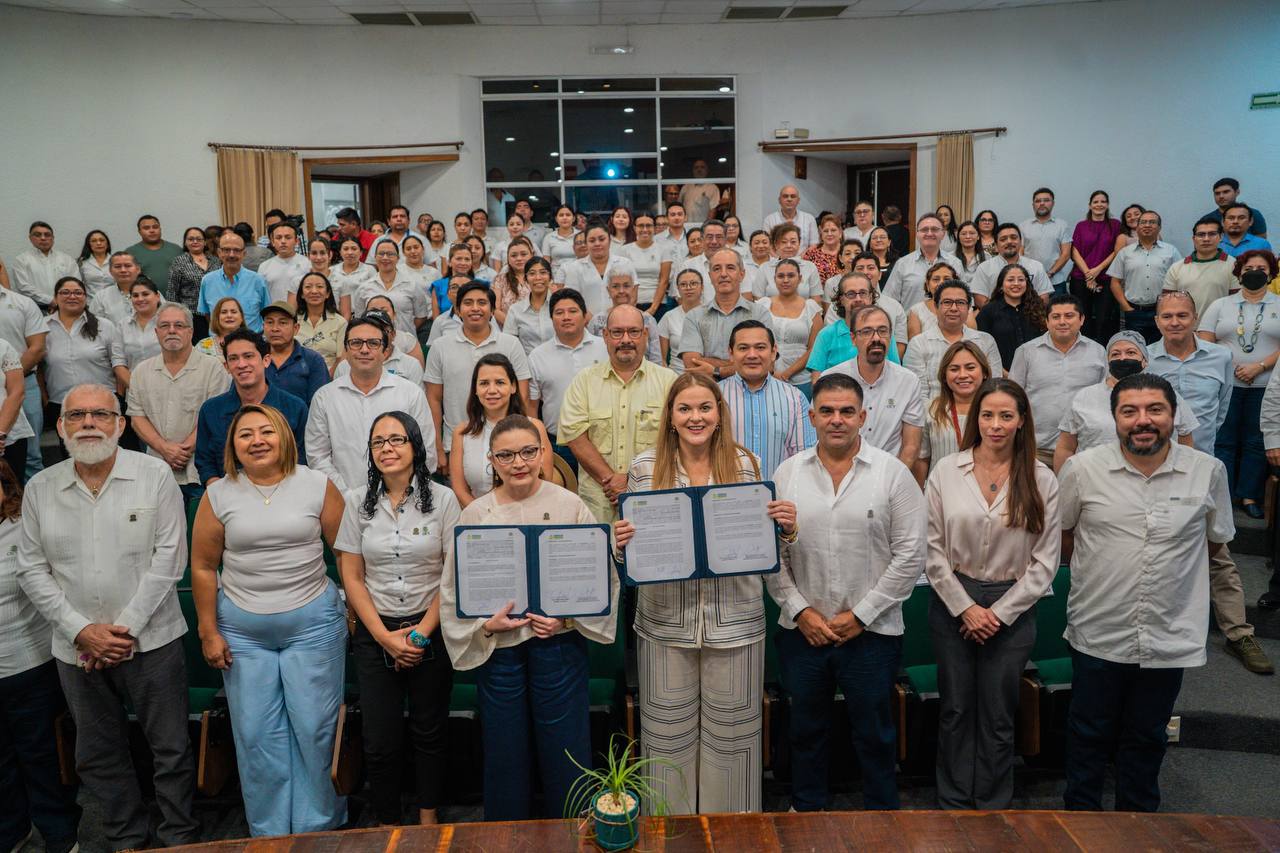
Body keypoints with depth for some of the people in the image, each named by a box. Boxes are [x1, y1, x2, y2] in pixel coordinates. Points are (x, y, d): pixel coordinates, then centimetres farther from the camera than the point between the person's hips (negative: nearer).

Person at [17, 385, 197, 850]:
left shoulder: (154, 475, -7)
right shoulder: (40, 488, 2)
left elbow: (169, 557, -10)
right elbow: (32, 571, 2)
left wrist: (125, 628, -13)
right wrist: (82, 631, -8)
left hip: (151, 640, -3)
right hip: (77, 649, 3)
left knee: (171, 749, 6)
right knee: (99, 756, 16)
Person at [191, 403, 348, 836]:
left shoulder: (317, 486, -3)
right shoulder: (219, 495, 0)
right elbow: (203, 566, 4)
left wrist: (354, 607, -1)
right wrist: (209, 632, 2)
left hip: (313, 622, -1)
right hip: (242, 629, 2)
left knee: (315, 727, 4)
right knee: (256, 734, 8)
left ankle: (319, 825, 22)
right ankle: (269, 831, 25)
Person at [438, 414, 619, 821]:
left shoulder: (569, 505, -4)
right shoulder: (476, 514, 0)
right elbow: (453, 589, 3)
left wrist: (568, 616, -13)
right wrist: (485, 625, -10)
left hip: (558, 641, -1)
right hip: (497, 646, 2)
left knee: (565, 745, 6)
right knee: (505, 747, 12)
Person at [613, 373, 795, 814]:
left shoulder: (745, 463, 1)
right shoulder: (645, 466, -1)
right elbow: (633, 539, 7)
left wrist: (785, 528, -12)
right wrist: (622, 542, -16)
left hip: (734, 620, 1)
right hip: (666, 621, 0)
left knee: (731, 726, 11)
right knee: (668, 727, 11)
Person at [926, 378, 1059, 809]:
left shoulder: (1041, 480, -3)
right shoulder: (946, 471, -3)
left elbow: (1045, 560, -3)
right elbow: (933, 549, -3)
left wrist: (1000, 613, -7)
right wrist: (965, 607, -7)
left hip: (1011, 609, 0)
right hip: (952, 604, 1)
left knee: (997, 715, 9)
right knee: (955, 709, 11)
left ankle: (992, 807, 26)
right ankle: (954, 803, 27)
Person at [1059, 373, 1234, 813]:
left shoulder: (1208, 471, -5)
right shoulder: (1082, 469, -9)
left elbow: (1215, 539, 11)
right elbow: (1060, 533, 6)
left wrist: (1166, 564, 11)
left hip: (1170, 638, 1)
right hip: (1099, 633, -1)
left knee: (1146, 738, 19)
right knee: (1089, 734, 14)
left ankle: (1136, 818, 38)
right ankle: (1081, 814, 33)